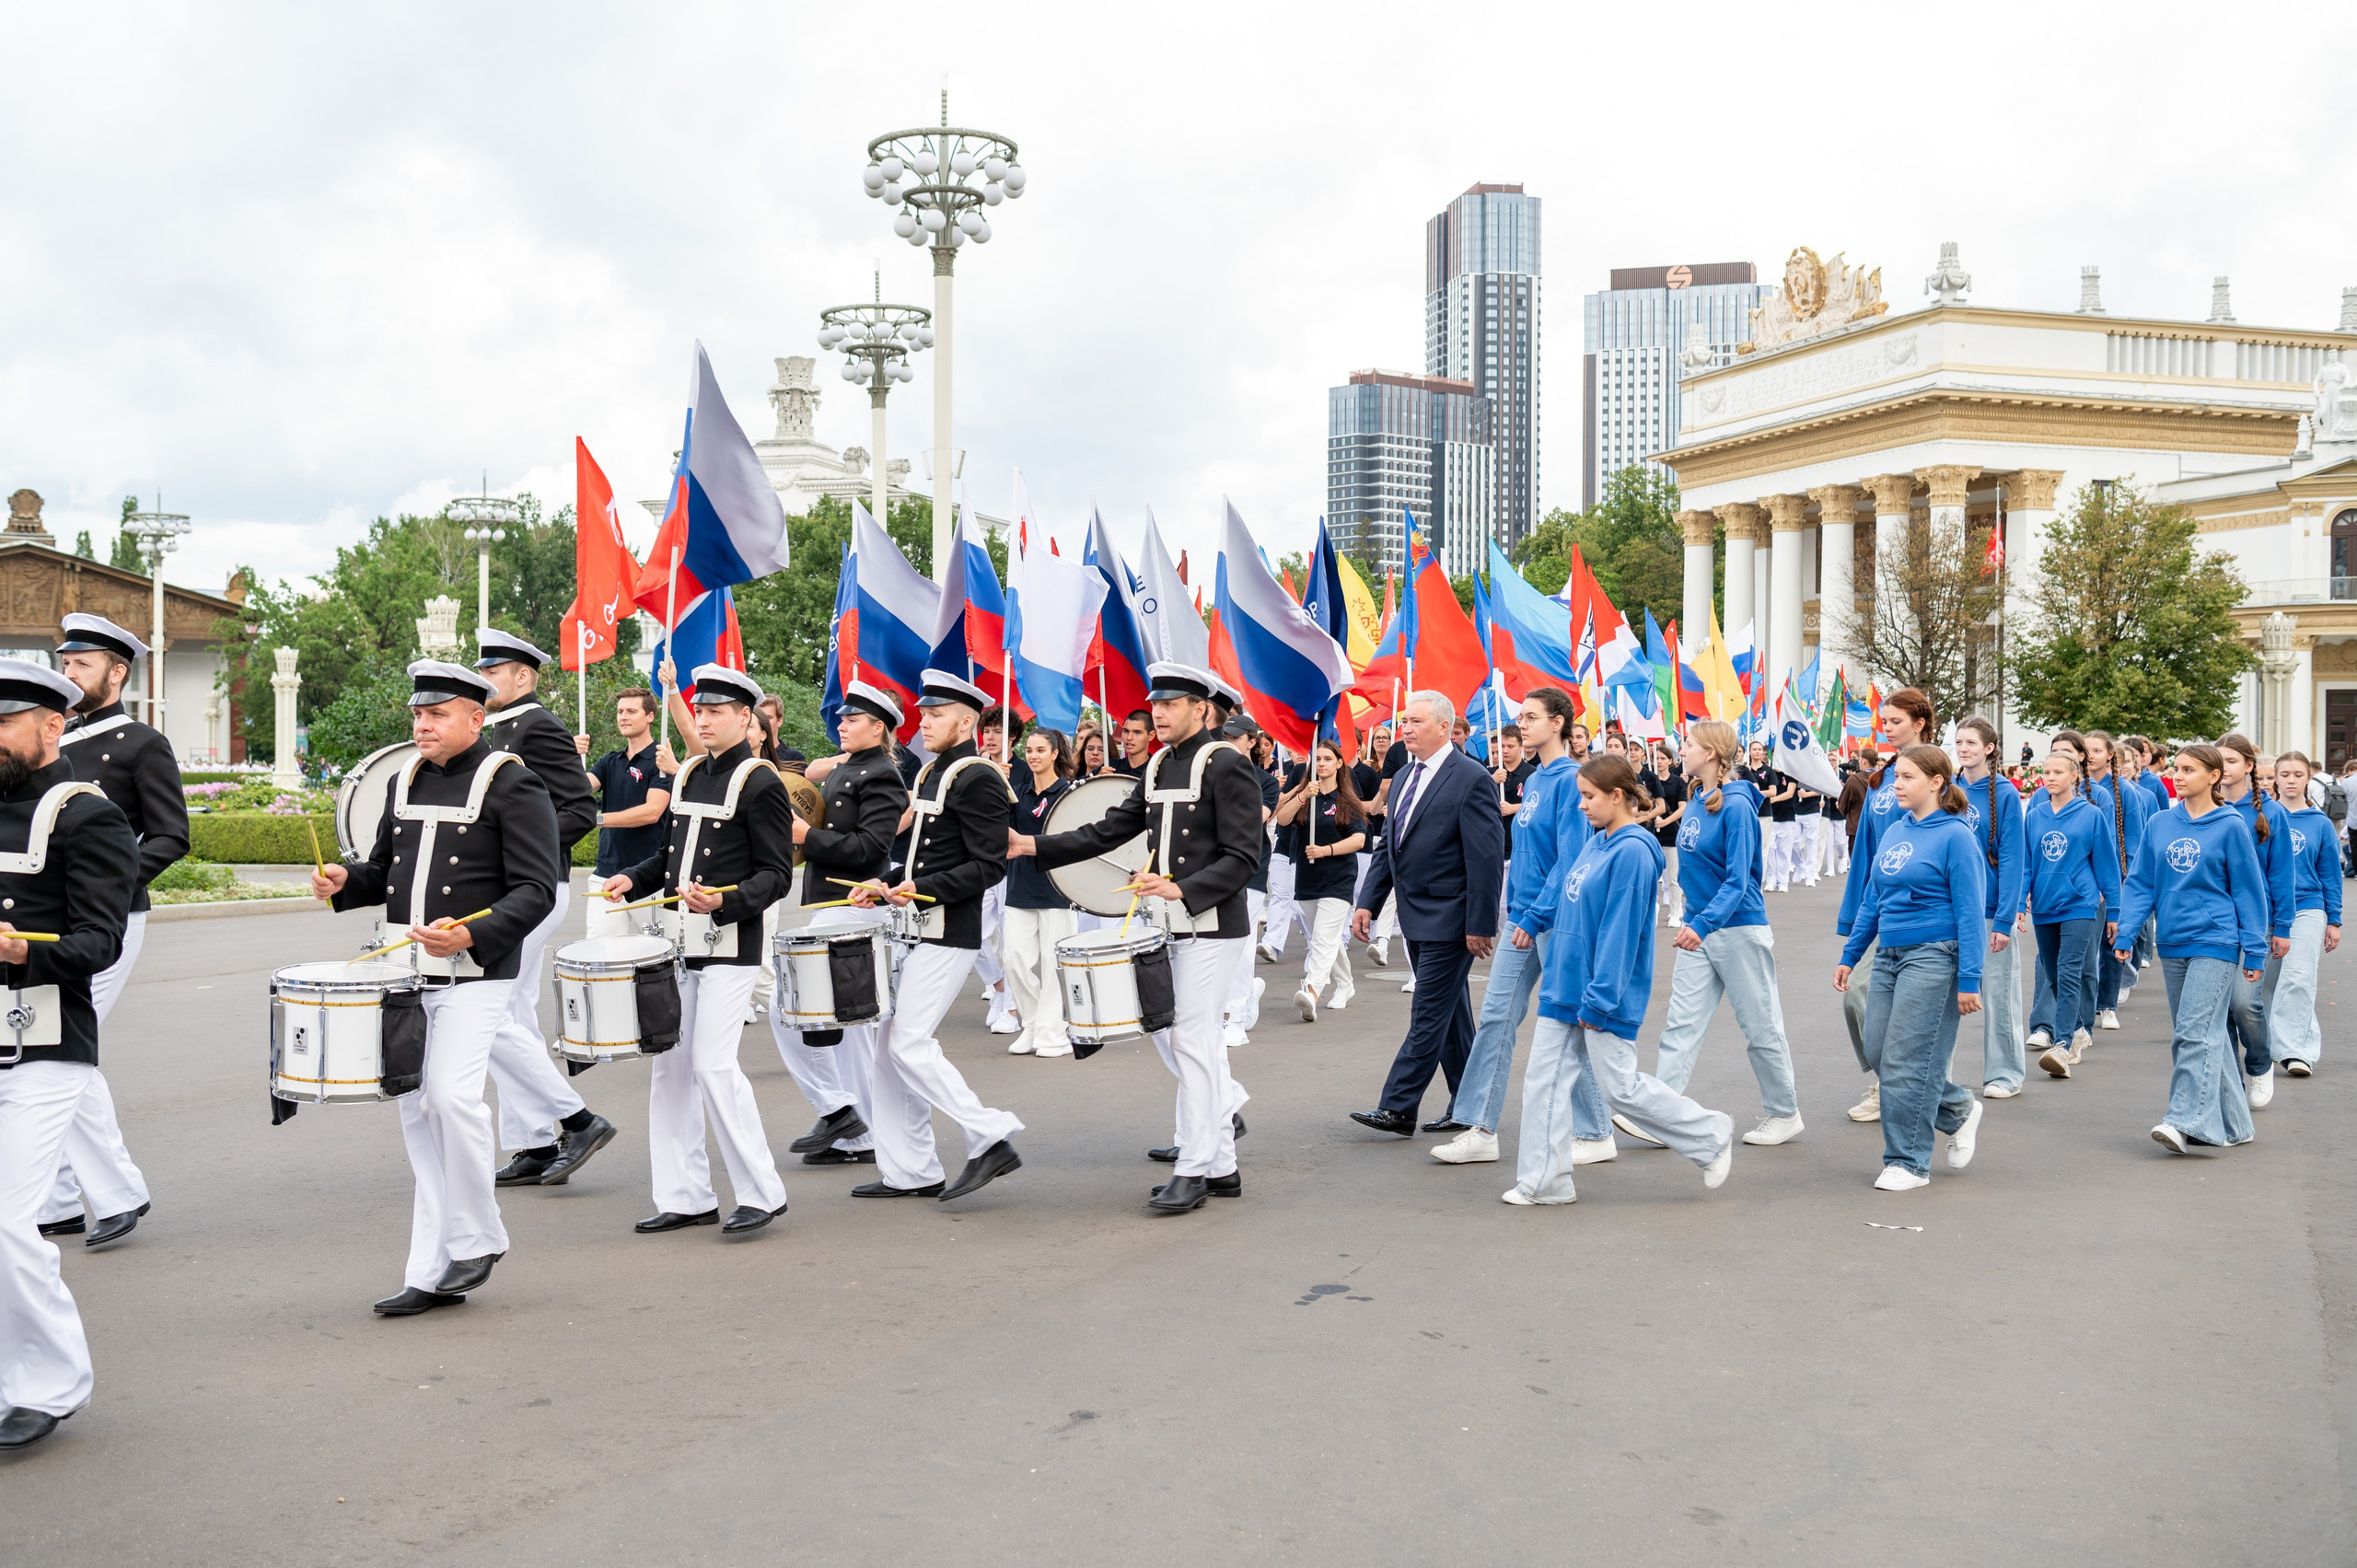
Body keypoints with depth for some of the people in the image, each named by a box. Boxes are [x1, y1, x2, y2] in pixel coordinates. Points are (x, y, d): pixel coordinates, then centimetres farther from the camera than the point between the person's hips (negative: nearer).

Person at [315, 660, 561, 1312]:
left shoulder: (513, 785, -7)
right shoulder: (406, 781, 14)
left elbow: (537, 889, -12)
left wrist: (471, 934, -25)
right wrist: (345, 881, 3)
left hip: (476, 974, -7)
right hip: (406, 975, 7)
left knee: (451, 1094, -19)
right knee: (417, 1112, 7)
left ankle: (477, 1238, 3)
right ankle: (432, 1273, 13)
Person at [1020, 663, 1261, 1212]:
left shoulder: (1227, 764, -11)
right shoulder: (1158, 766, 13)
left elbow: (1243, 856, -16)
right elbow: (1111, 830, 11)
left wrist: (1181, 890, -28)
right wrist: (1032, 846, 2)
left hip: (1213, 925, -8)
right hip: (1168, 925, 8)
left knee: (1192, 1038, -6)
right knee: (1164, 1027, 13)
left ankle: (1195, 1169, 2)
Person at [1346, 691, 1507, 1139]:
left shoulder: (1471, 779, -13)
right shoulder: (1404, 777, 12)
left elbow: (1486, 858, -16)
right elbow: (1388, 846, 17)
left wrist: (1480, 924, -18)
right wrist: (1368, 902, 8)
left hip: (1449, 918, -9)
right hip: (1416, 917, 9)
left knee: (1429, 1015, -6)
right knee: (1452, 1016, 14)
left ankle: (1398, 1108, -4)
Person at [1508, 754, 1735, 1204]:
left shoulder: (1632, 852, -18)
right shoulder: (1596, 843, 10)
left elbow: (1620, 931, -20)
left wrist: (1598, 998, -20)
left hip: (1605, 997, -9)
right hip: (1565, 989, 9)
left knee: (1620, 1087, 2)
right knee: (1544, 1079, 6)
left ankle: (1711, 1135, 21)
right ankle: (1544, 1181, 13)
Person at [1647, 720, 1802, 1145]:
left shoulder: (1736, 806, -17)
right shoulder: (1696, 802, 7)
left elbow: (1738, 880, -22)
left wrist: (1703, 924, -32)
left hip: (1739, 929, -8)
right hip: (1699, 929, 8)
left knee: (1760, 1027, 6)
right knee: (1681, 1024, 1)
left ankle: (1784, 1114, 21)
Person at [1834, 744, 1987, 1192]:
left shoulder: (1955, 835, -10)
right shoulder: (1893, 831, 11)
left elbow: (1970, 911, -12)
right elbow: (1872, 899, 18)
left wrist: (1969, 979, -16)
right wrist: (1849, 956, 16)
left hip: (1933, 957, -8)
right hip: (1890, 955, 8)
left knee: (1906, 1060, -5)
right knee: (1878, 1054, 8)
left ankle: (1908, 1162, 8)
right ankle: (1959, 1109, 29)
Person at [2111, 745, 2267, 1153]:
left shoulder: (2231, 826, -3)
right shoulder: (2160, 824, 8)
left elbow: (2249, 890, -1)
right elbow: (2141, 883, 9)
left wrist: (2255, 951, -3)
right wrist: (2126, 932, -4)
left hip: (2215, 942, -5)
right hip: (2173, 944, 5)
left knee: (2196, 1033, -14)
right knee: (2208, 1035, 11)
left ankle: (2186, 1122, -18)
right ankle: (2232, 1124, 20)